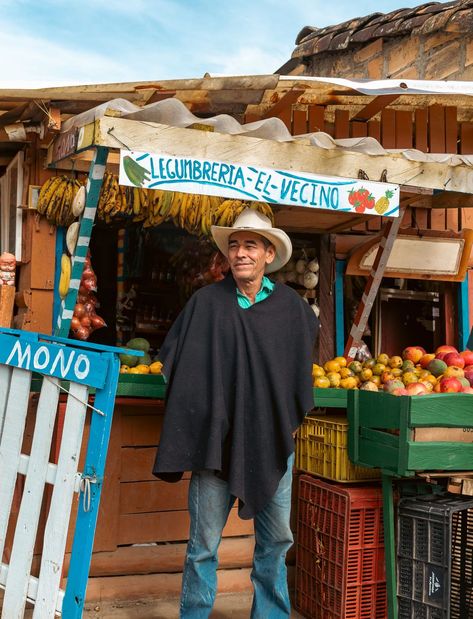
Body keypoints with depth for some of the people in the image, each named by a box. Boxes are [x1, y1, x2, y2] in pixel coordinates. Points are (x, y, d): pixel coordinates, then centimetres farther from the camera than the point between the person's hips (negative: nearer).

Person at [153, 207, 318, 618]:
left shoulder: (290, 306, 4)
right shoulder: (207, 301, -2)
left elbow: (302, 367, 19)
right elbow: (173, 361, 4)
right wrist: (198, 406, 1)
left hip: (272, 440, 2)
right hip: (217, 437, -2)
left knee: (276, 539, 12)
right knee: (204, 542, 3)